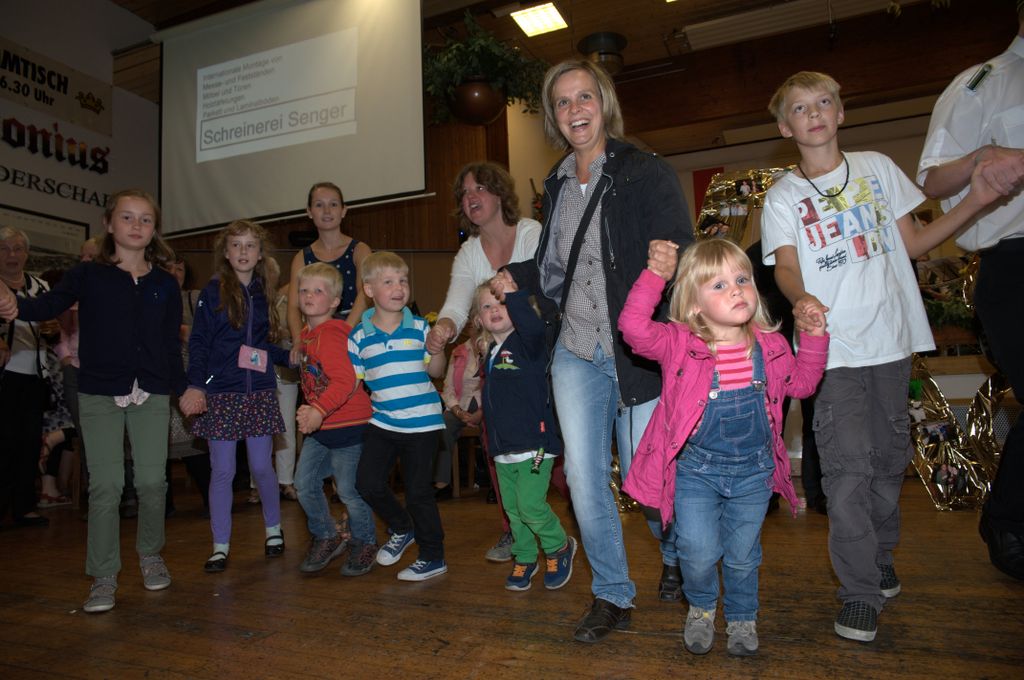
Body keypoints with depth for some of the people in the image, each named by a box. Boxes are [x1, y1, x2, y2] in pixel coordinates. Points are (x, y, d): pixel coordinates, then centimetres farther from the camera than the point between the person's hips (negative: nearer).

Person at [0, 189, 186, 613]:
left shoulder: (165, 284, 7)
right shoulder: (88, 275, 2)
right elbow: (51, 304, -16)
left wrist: (182, 388, 9)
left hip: (151, 394, 2)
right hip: (99, 394, -1)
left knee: (152, 481, 3)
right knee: (105, 485, -1)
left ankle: (150, 554, 28)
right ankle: (104, 577, 12)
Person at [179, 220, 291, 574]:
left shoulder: (263, 294, 8)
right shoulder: (212, 292, -2)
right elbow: (198, 343, -5)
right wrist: (196, 385, -16)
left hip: (260, 392, 3)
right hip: (221, 394, -2)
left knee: (262, 466, 7)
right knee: (222, 471, 3)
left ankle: (273, 530, 28)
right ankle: (220, 546, 16)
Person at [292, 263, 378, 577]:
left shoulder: (332, 334, -19)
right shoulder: (306, 334, 10)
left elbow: (345, 381, -29)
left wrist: (319, 410, -37)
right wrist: (309, 411, 13)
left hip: (348, 424, -8)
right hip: (319, 426, 9)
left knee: (349, 489, 1)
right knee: (305, 484, 11)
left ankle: (364, 543, 24)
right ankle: (327, 537, 32)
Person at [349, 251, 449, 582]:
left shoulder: (419, 328, -3)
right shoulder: (359, 336, 0)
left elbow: (435, 371, 2)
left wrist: (437, 348, -15)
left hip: (421, 421, -3)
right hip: (382, 421, 3)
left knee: (418, 491, 4)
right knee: (367, 482, 4)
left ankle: (433, 558, 23)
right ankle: (402, 529, 33)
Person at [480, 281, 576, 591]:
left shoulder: (526, 342, -8)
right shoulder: (489, 355, 14)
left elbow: (533, 326, -32)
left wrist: (511, 294, -28)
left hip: (534, 443, -7)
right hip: (502, 449, 7)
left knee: (531, 506, -9)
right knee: (513, 509, 14)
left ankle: (559, 547, 18)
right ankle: (524, 559, 32)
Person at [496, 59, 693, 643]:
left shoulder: (647, 173, -5)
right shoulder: (558, 184, 12)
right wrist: (518, 278, 9)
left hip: (636, 353, -5)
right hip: (576, 352, 5)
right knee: (584, 479, 4)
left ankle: (677, 556, 39)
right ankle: (613, 596, 24)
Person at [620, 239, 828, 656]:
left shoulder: (769, 346, -2)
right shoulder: (680, 345, -14)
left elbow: (801, 383, 13)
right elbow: (634, 328, -28)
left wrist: (814, 335, 2)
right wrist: (655, 275, -31)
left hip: (754, 469, 3)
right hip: (696, 468, -2)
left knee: (742, 555, 15)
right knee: (698, 551, -6)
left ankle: (742, 617, 44)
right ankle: (701, 608, 28)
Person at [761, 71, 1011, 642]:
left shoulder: (878, 167, 12)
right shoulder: (784, 195, 4)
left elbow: (912, 243, 14)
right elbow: (785, 265, -11)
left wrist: (976, 203, 2)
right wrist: (800, 298, -32)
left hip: (891, 338, 3)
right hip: (830, 345, -3)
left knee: (891, 457, 13)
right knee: (848, 466, -9)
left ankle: (882, 557, 33)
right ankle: (861, 591, 1)